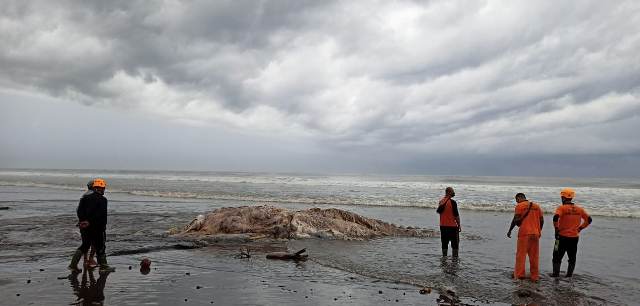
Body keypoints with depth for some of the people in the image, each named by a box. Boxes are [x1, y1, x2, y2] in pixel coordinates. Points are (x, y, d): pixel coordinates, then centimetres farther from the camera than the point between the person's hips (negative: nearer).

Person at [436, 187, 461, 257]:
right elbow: (456, 215, -14)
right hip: (452, 226, -6)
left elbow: (438, 211, 13)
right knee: (455, 244, 6)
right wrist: (459, 225, -6)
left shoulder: (441, 201, 3)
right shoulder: (452, 202, -16)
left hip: (443, 226, 6)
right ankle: (454, 257, 8)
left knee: (444, 243, 13)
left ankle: (444, 256, 17)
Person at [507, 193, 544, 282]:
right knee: (534, 256, 10)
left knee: (521, 255, 1)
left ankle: (519, 275, 1)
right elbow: (542, 220, 13)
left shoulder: (520, 206, -3)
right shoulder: (537, 206, 15)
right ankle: (535, 276, 15)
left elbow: (516, 220, -10)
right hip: (535, 234, 5)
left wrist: (510, 230, 2)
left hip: (524, 233, -5)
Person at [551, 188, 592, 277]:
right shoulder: (579, 209, 6)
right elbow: (589, 219, 12)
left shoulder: (561, 208, -10)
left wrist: (556, 229, -13)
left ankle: (556, 274, 5)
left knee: (557, 257, 7)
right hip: (575, 237, 4)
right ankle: (569, 274, 14)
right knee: (572, 258, 16)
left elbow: (556, 218, -26)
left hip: (563, 236, -4)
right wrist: (580, 228, 15)